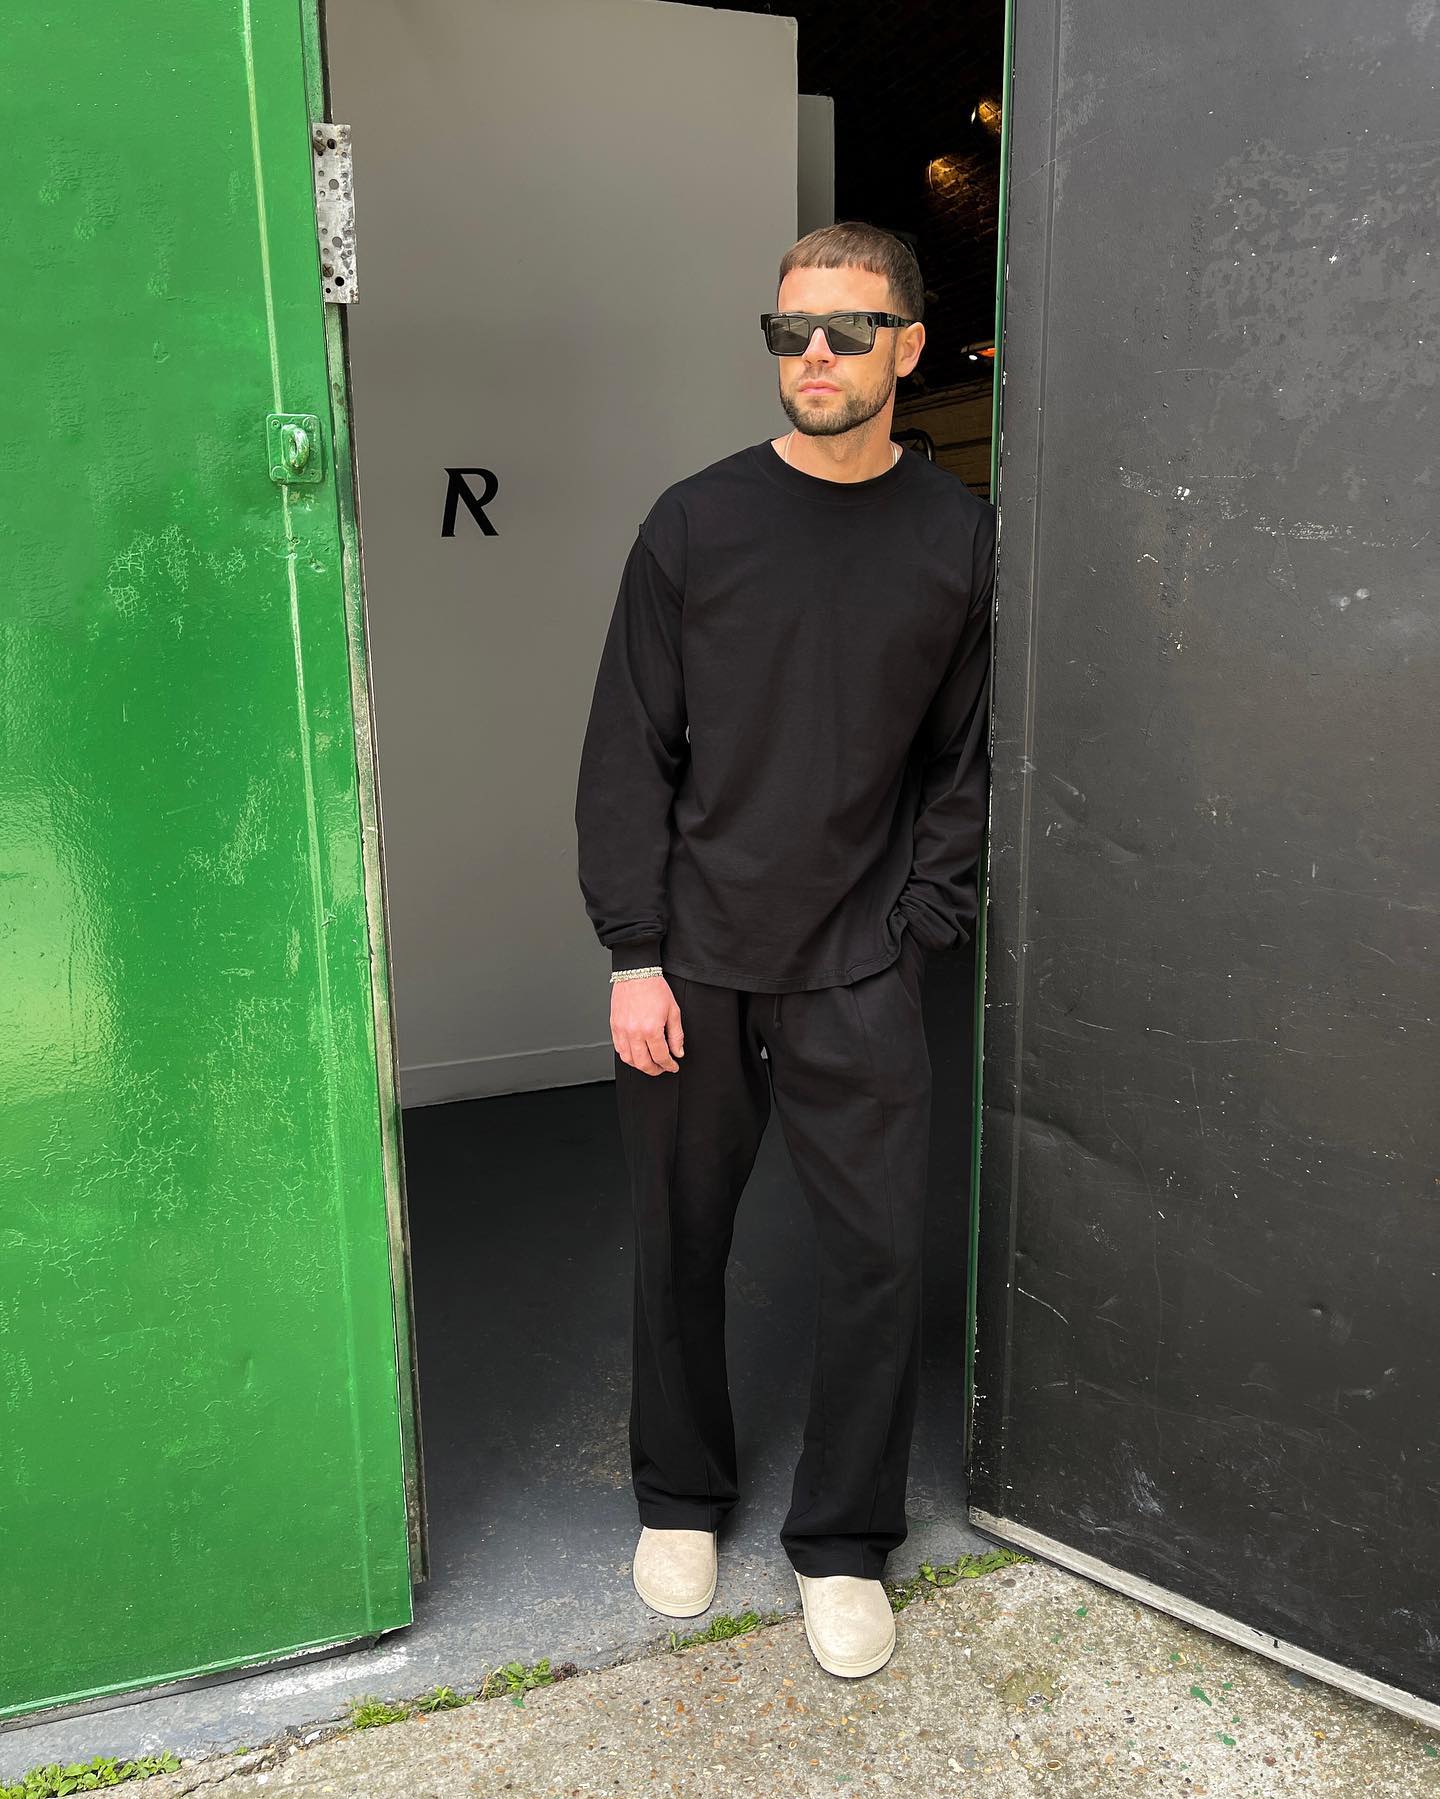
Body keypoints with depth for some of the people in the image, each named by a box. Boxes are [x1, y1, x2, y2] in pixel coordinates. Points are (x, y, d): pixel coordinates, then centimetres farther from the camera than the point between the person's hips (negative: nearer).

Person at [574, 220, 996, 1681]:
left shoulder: (959, 539, 1)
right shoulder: (695, 522, 0)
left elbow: (966, 763, 6)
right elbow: (629, 754, -1)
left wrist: (919, 928, -3)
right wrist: (633, 955, -6)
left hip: (859, 971, 0)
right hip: (692, 960, 0)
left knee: (878, 1254, 4)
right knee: (678, 1243, 12)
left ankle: (842, 1542, 27)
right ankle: (680, 1496, 36)